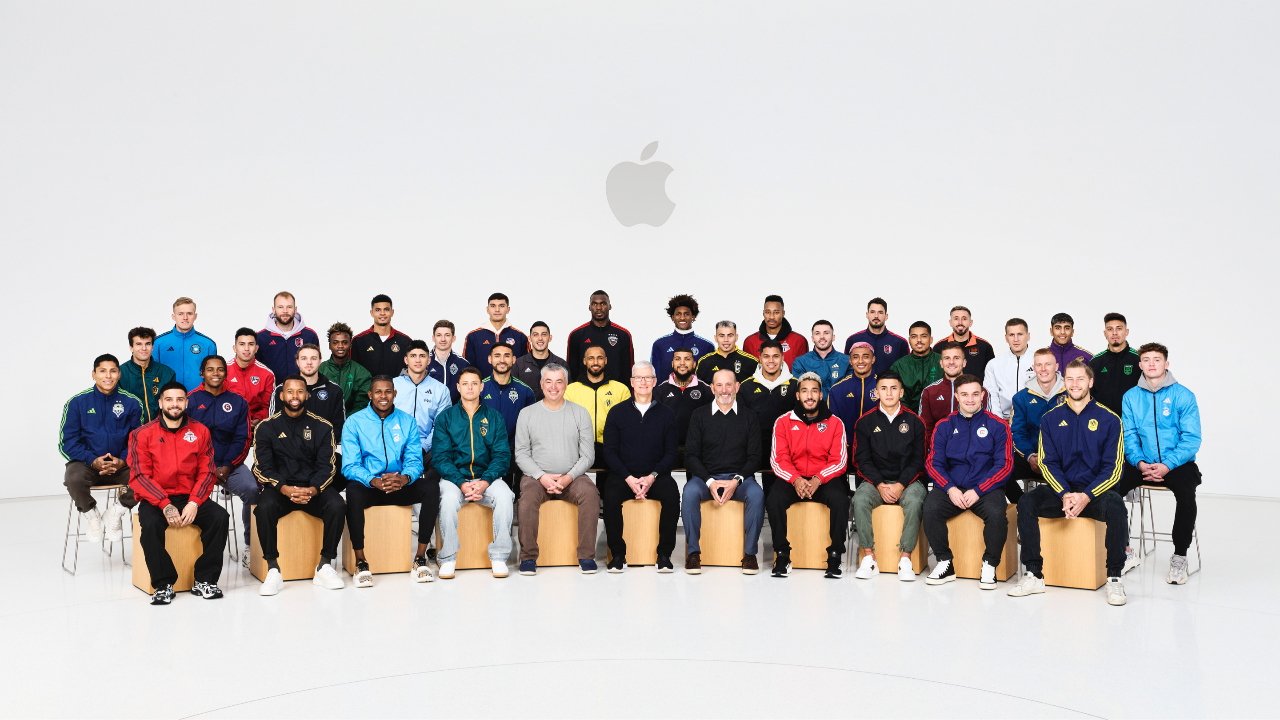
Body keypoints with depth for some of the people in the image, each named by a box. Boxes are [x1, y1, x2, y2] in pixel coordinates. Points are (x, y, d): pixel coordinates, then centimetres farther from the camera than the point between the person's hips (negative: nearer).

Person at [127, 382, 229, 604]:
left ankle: (205, 581, -13)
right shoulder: (142, 434, 0)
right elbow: (139, 476, -7)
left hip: (190, 498, 2)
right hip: (155, 499, -2)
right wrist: (165, 505, -19)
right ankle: (163, 584, -15)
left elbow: (207, 472, 1)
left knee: (219, 516, -24)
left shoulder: (200, 431, 5)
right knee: (150, 524, -32)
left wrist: (194, 503, -15)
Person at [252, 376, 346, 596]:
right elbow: (263, 468, -3)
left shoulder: (322, 427, 6)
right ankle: (273, 570, -21)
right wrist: (284, 489, -21)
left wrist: (313, 489, -20)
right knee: (264, 508, -33)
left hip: (314, 488, 1)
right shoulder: (266, 427, 5)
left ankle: (325, 566, -13)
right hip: (279, 488, -1)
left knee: (337, 506, -29)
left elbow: (326, 466, 1)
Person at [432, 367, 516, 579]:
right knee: (449, 499, -33)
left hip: (487, 477, 1)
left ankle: (498, 557, -16)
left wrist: (484, 482, -14)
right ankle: (448, 559, -18)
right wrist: (462, 483, -16)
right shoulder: (445, 417, 9)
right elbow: (440, 457, -1)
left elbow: (502, 455, 3)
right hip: (454, 477, -1)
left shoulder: (494, 417, 12)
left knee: (504, 497, -30)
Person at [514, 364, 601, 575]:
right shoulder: (527, 413, 8)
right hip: (536, 476, 0)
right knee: (528, 496, -32)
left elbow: (588, 455, 3)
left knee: (590, 493, -30)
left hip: (572, 477, 1)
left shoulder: (580, 413, 8)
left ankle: (586, 556, -19)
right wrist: (542, 476, -13)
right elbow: (521, 454, 3)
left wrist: (569, 477, -13)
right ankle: (528, 556, -20)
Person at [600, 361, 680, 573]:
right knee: (610, 497, -31)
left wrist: (652, 476, -11)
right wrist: (629, 478, -12)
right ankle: (617, 554, -16)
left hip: (656, 476, 0)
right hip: (623, 474, 0)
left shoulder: (666, 414, 10)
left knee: (672, 496, -30)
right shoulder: (617, 412, 9)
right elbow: (610, 452, 3)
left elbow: (670, 453, 6)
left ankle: (664, 553, -16)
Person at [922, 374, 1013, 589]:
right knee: (930, 509, -28)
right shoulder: (944, 426, 10)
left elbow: (1004, 464, -2)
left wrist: (978, 490, -13)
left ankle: (989, 565, -8)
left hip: (986, 488, -1)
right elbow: (933, 463, 5)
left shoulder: (997, 425, 4)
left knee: (996, 514, -33)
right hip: (951, 488, 2)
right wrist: (950, 488, -13)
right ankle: (945, 563, -9)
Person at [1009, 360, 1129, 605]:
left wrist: (1086, 496, -17)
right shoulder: (1051, 419, 7)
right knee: (1026, 503, -25)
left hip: (1095, 492, -2)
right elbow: (1048, 463, 2)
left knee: (1115, 506, -34)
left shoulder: (1109, 419, 1)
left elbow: (1113, 468, -3)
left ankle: (1114, 578, -19)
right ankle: (1034, 576, -19)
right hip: (1061, 490, 2)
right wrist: (1065, 494, -15)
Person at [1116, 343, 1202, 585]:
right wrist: (1140, 463, -15)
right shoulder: (1131, 397, 7)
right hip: (1142, 464, 2)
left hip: (1177, 464, -2)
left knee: (1185, 491, -33)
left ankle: (1179, 556, -14)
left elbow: (1191, 438, -7)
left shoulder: (1183, 395, -2)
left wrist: (1167, 465, -19)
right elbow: (1129, 436, 3)